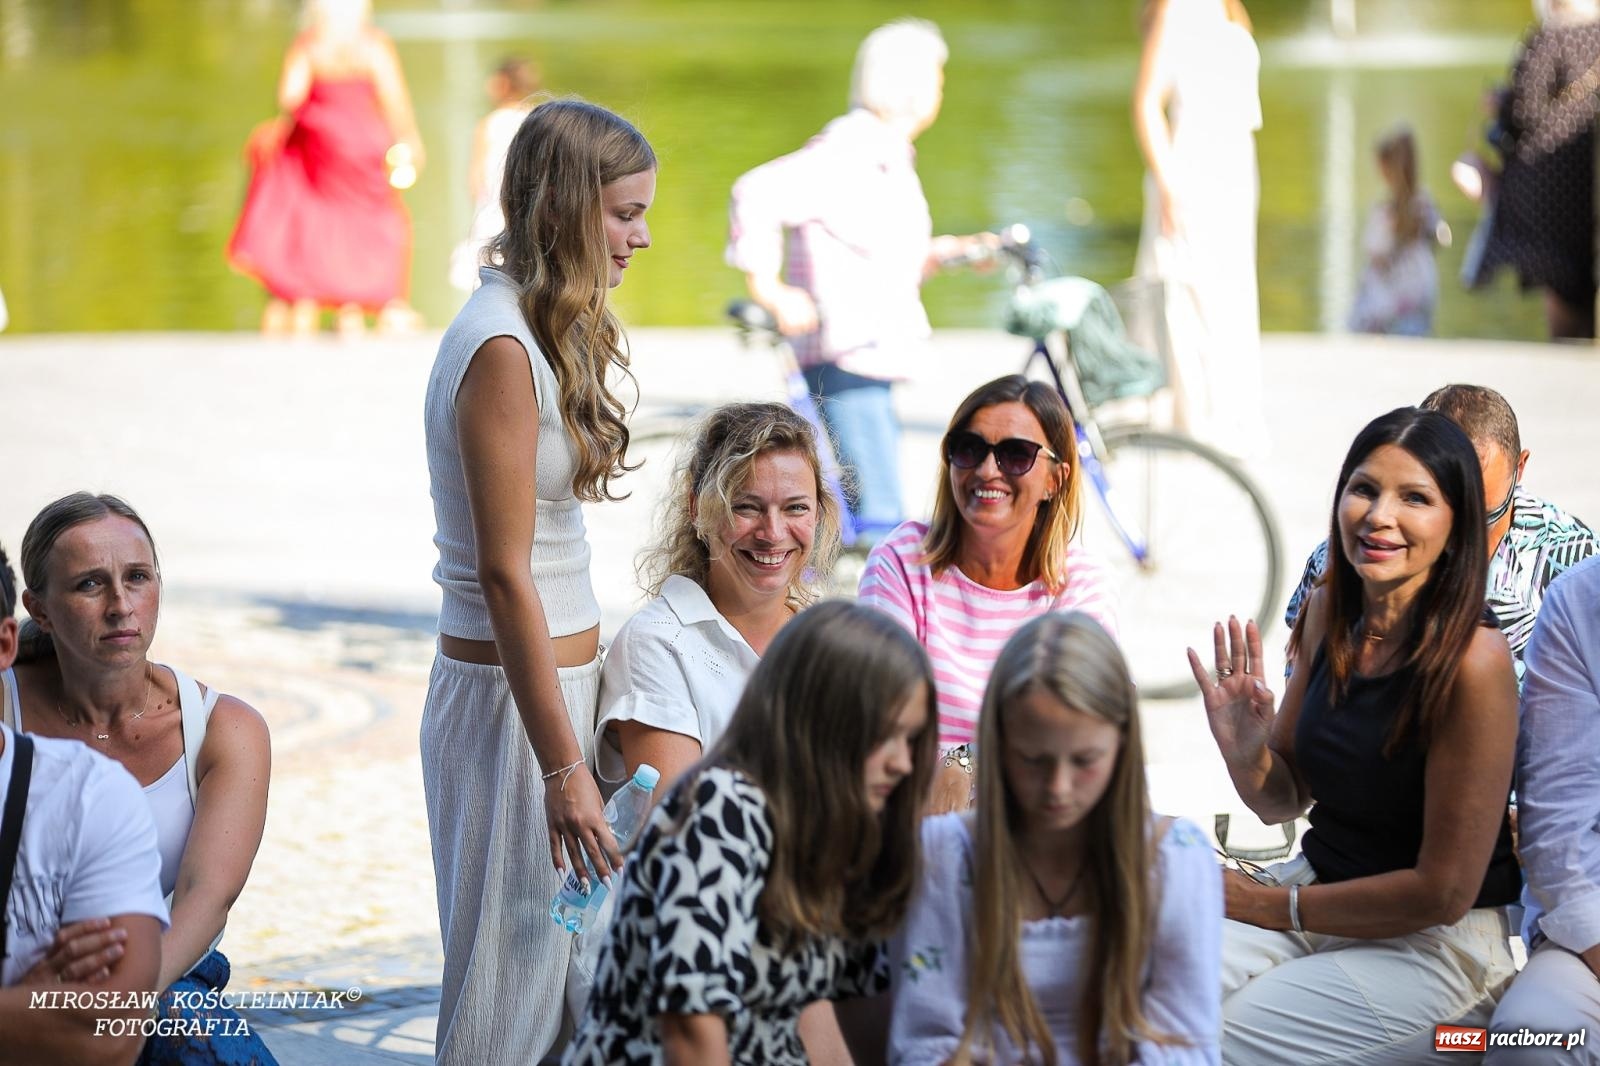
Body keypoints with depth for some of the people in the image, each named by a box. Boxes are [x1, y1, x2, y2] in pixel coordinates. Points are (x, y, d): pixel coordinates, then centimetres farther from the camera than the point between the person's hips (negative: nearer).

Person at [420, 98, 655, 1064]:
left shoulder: (547, 332, 11)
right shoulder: (503, 351, -18)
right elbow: (504, 576, -20)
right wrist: (563, 766, -20)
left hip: (560, 668, 9)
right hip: (513, 690, -9)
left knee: (568, 970, 14)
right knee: (517, 969, -2)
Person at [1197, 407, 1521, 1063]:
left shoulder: (1472, 660, -22)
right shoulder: (1330, 611, 0)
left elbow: (1444, 891, -18)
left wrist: (1271, 904, -10)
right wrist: (1244, 750, -13)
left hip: (1435, 943, -6)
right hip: (1317, 892, 6)